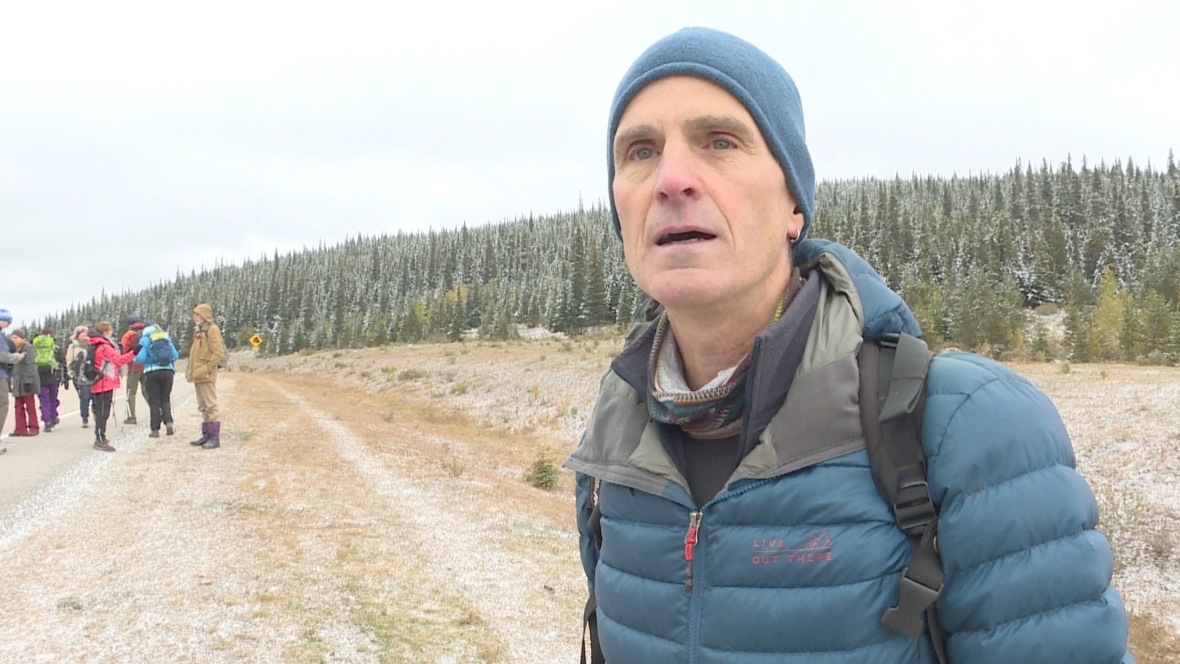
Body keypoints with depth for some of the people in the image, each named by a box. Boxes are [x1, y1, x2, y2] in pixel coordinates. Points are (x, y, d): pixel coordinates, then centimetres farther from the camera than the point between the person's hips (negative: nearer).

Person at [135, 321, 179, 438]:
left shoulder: (145, 340, -1)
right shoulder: (167, 338, 9)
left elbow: (140, 358, -8)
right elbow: (175, 355, 7)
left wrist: (135, 359, 14)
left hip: (152, 372, -3)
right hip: (168, 371, 3)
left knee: (154, 401, 5)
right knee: (165, 399, 15)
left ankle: (155, 430, 5)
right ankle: (168, 422, -7)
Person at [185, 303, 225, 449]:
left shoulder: (212, 329, -9)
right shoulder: (199, 331, 19)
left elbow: (218, 353, -17)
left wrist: (207, 369, -18)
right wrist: (190, 370, 16)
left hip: (206, 377, -10)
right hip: (198, 376, 10)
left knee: (210, 406, -9)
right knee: (203, 407, 13)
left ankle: (215, 438, -8)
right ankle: (206, 435, 19)